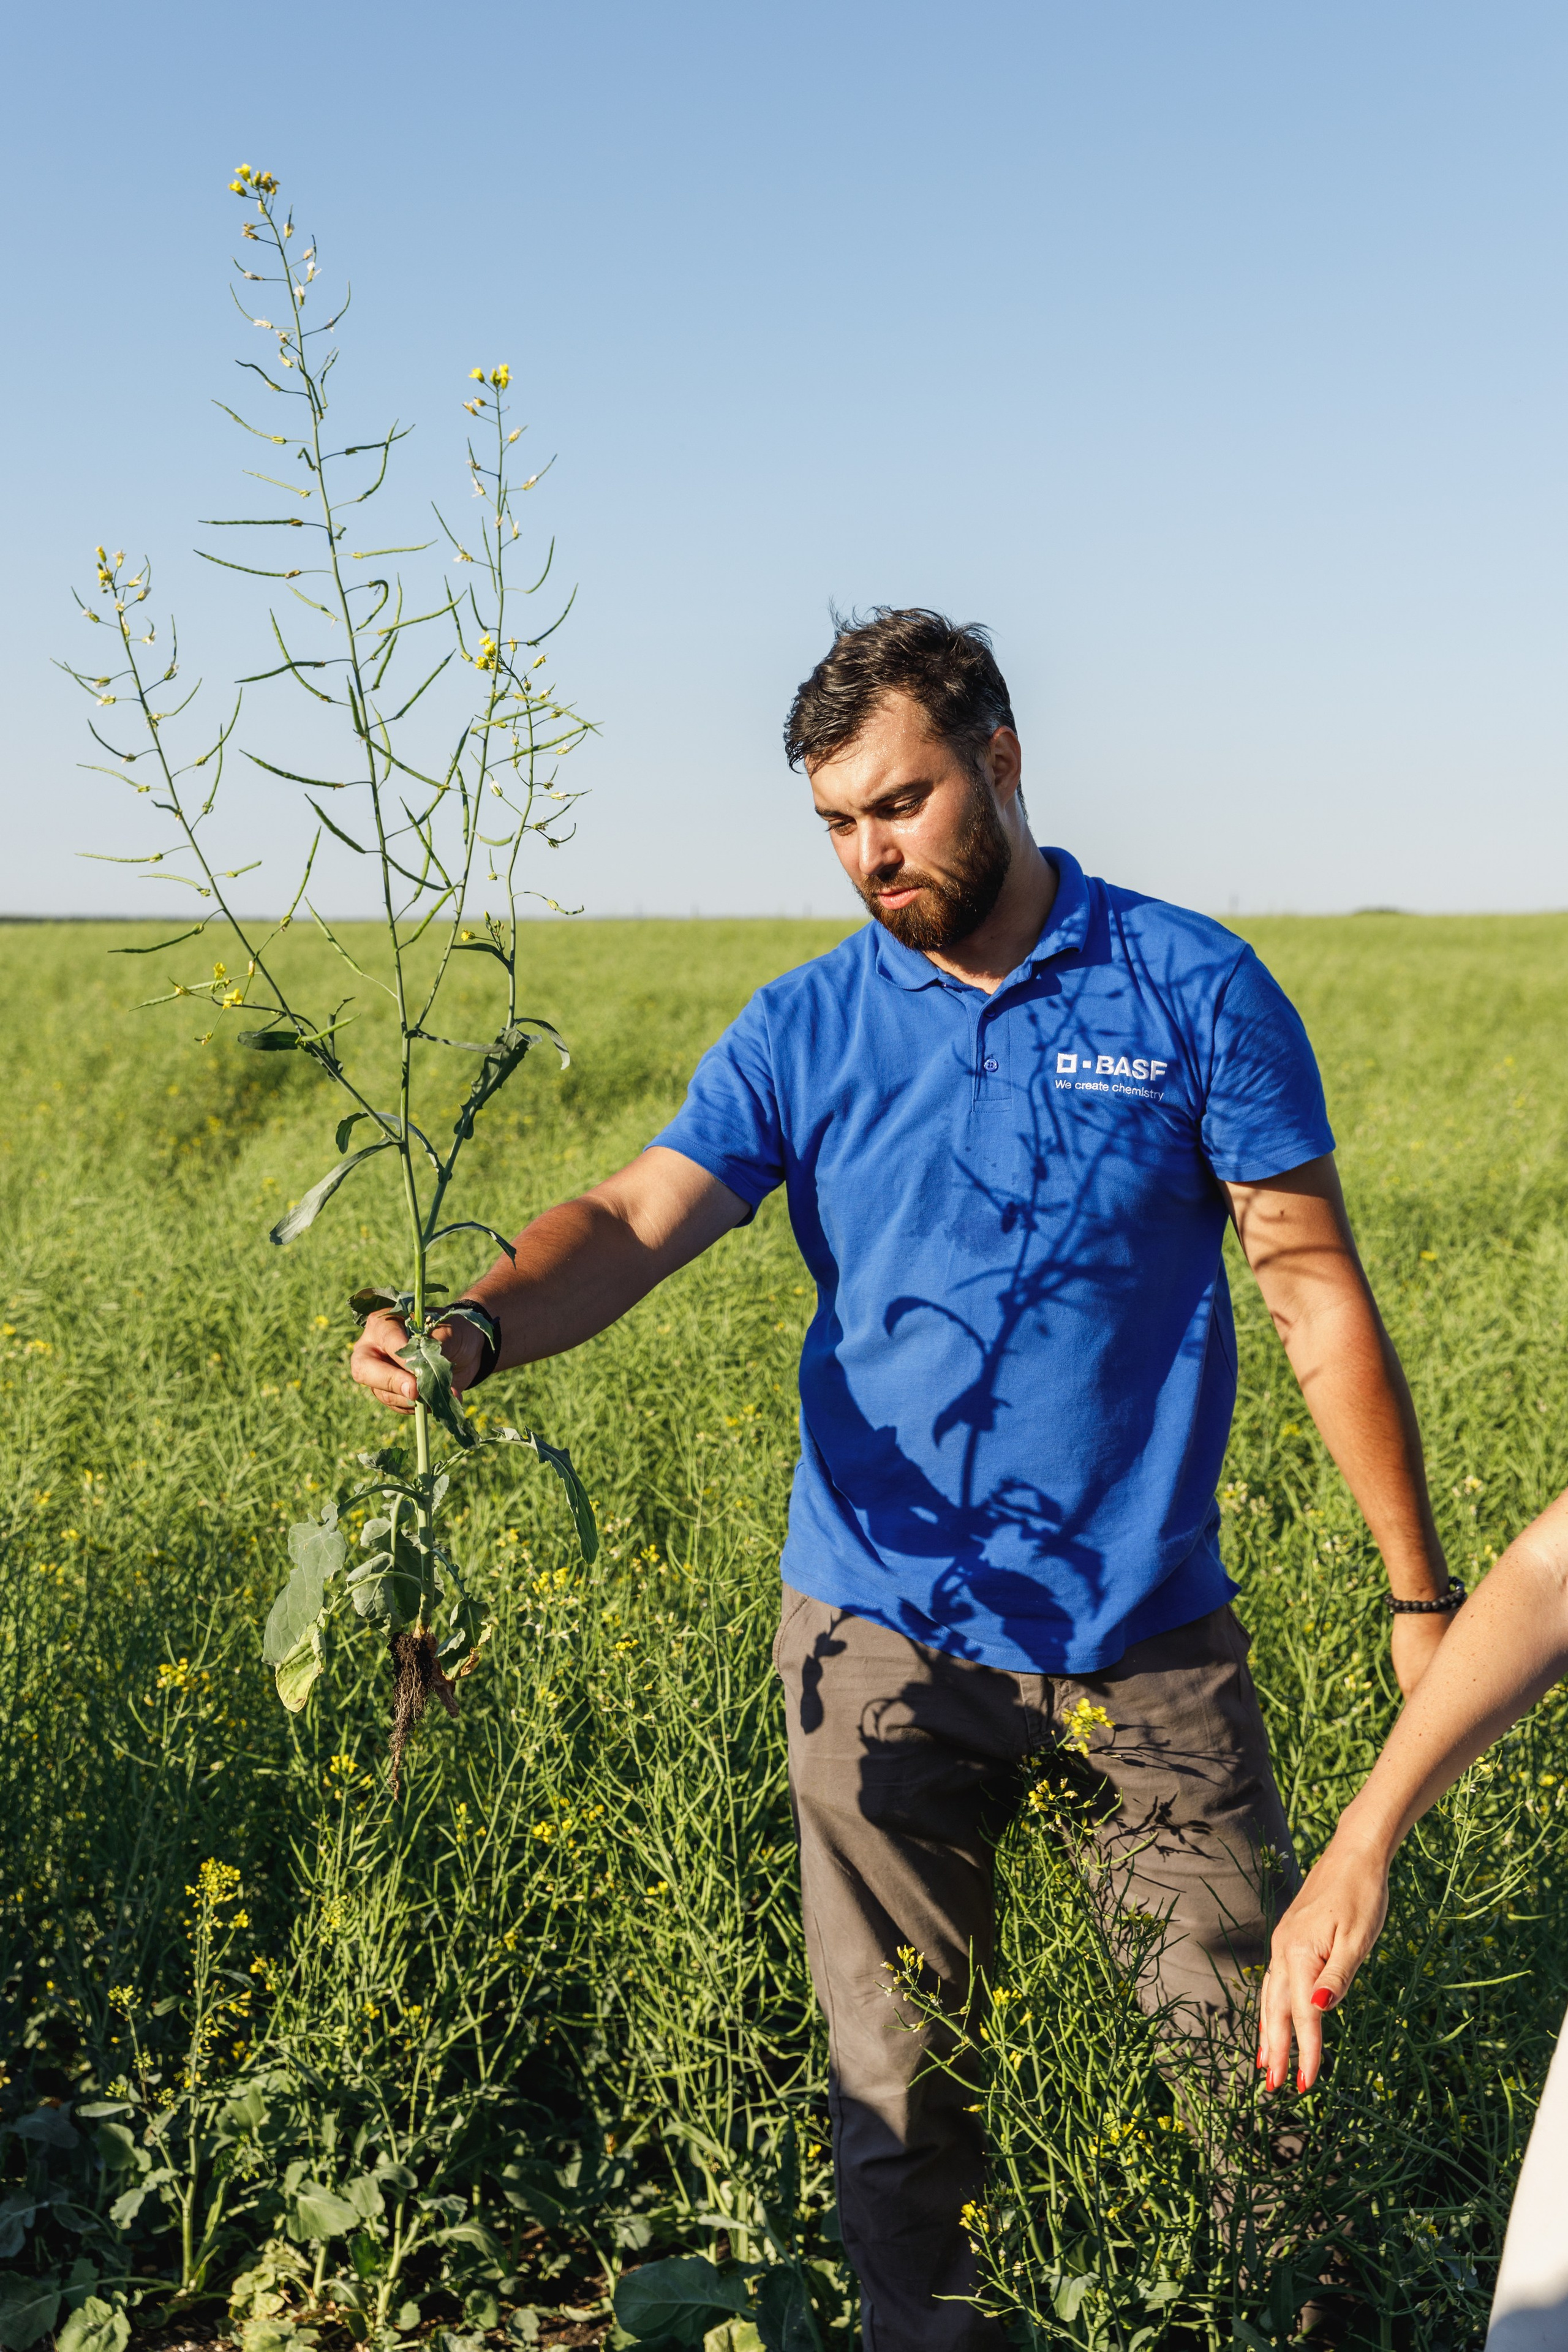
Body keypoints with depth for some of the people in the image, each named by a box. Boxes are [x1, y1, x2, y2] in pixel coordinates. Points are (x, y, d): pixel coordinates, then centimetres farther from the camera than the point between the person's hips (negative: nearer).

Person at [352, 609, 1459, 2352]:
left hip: (1147, 1631, -1)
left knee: (1243, 2044, 12)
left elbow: (1313, 1288, -3)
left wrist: (1419, 1589, -4)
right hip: (882, 1635, 1)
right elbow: (638, 1221, -10)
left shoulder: (1193, 990, -4)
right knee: (897, 2075, 11)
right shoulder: (807, 1029, 1)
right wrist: (474, 1330, -31)